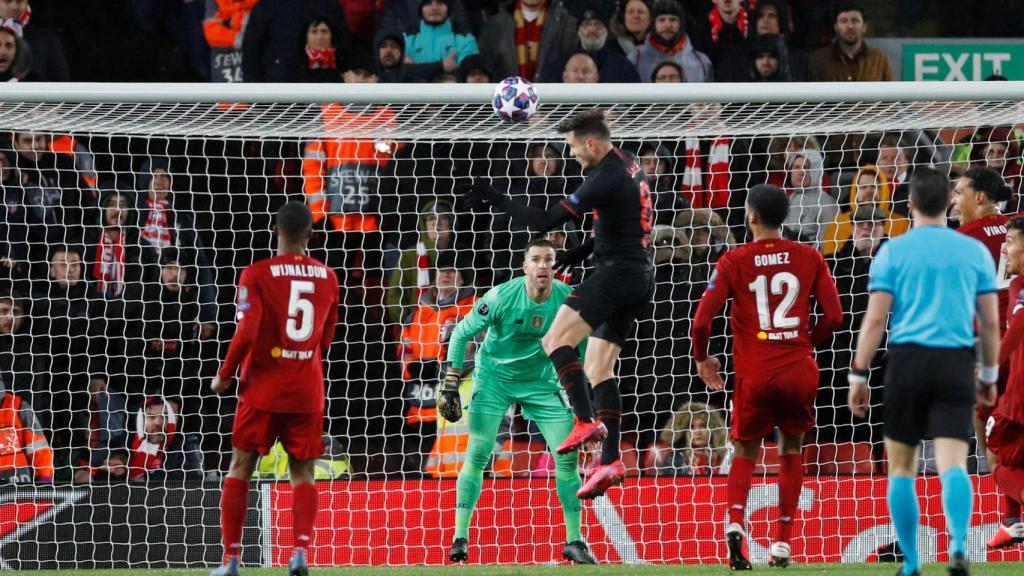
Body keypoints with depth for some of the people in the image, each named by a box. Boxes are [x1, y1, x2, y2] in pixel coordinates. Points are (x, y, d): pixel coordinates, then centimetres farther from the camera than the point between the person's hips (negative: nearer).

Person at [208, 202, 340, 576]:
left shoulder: (257, 275, -9)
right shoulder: (327, 277, 5)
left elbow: (247, 333, -16)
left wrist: (224, 375, -3)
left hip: (263, 388, -3)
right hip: (307, 390, 3)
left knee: (241, 467, 7)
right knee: (303, 472, 7)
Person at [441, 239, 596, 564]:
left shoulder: (568, 299, -15)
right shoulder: (502, 297, -23)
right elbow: (462, 333, -12)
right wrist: (450, 383, -15)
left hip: (541, 381, 3)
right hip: (494, 378, -3)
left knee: (568, 455, -4)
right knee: (477, 454, -14)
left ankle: (574, 541, 7)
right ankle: (460, 537, -7)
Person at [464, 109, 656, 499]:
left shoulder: (604, 179, -18)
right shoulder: (629, 165, 12)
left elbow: (547, 221, -18)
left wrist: (497, 202, -11)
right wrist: (587, 248, 18)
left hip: (617, 272, -10)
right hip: (640, 277, 10)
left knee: (556, 339, -16)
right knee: (599, 367, 10)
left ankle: (586, 421, -26)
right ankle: (610, 461, 3)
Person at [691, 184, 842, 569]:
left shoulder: (733, 262, -2)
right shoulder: (809, 258, 3)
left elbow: (702, 321, -7)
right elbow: (833, 317, 0)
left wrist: (702, 359, 11)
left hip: (754, 374, -1)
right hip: (799, 370, 1)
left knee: (745, 452, 16)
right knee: (791, 450, 18)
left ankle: (735, 525, -10)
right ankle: (782, 544, 11)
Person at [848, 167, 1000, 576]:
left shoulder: (893, 251, 1)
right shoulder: (975, 251, 7)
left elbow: (875, 319, -3)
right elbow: (990, 322, 8)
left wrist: (858, 376, 1)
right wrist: (989, 375, 19)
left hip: (907, 360, -1)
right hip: (957, 364, 1)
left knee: (901, 468, 12)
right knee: (952, 464, -7)